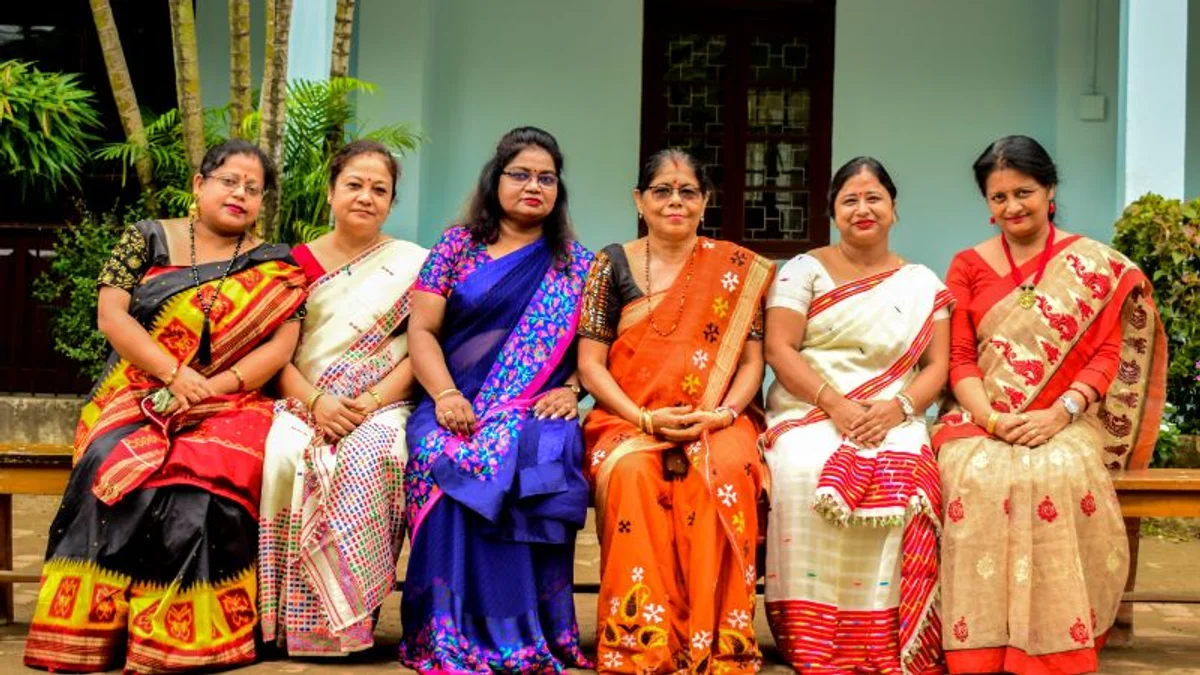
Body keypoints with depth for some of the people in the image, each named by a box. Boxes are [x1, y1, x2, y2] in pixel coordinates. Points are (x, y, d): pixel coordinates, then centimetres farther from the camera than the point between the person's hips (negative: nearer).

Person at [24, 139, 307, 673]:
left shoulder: (274, 266, 11)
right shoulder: (146, 240, 11)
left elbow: (281, 344, -1)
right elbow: (112, 315, 0)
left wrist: (216, 386, -17)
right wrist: (174, 374, -14)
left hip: (229, 406, 0)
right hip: (137, 399, 0)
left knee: (208, 476, -34)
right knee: (119, 467, -33)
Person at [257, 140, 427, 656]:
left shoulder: (413, 265, 9)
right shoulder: (297, 263, 13)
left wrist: (369, 403, -14)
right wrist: (315, 401, -14)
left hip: (382, 409, -1)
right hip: (303, 406, 2)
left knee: (366, 459, -35)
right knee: (285, 456, -32)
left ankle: (349, 620, -23)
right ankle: (291, 620, -19)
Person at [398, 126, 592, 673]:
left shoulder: (576, 264, 14)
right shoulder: (455, 247, 12)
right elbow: (421, 331, 6)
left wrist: (570, 389, -10)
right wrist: (444, 394, -11)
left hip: (536, 410, 0)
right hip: (454, 404, 0)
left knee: (527, 459, -35)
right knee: (438, 456, -34)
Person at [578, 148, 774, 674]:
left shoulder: (736, 268, 8)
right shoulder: (613, 265, 6)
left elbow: (751, 360, 5)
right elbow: (590, 363, 1)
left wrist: (723, 413, -14)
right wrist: (645, 418, -13)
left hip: (716, 423, 0)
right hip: (629, 420, 0)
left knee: (723, 472, -34)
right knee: (632, 473, -34)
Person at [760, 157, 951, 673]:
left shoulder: (923, 284, 15)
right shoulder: (804, 270, 10)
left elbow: (936, 366, 7)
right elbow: (779, 349, -1)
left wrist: (896, 408, -13)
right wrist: (835, 406, -14)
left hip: (891, 422, 1)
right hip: (808, 416, -1)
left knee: (899, 484, -33)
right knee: (806, 477, -34)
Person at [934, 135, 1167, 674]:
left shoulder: (1097, 265, 7)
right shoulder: (968, 267, 12)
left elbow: (1105, 355, 0)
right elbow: (959, 359, 5)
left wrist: (1056, 414, -17)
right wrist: (990, 418, -14)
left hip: (1065, 422, -1)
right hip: (981, 420, 1)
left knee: (1061, 476, -34)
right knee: (978, 477, -32)